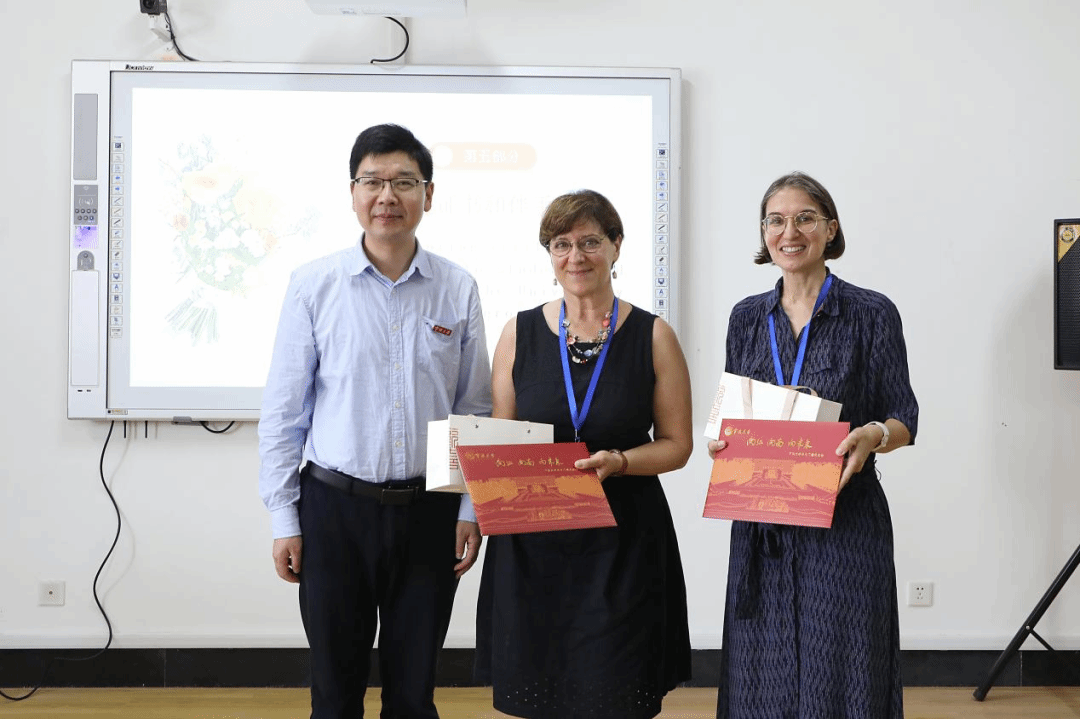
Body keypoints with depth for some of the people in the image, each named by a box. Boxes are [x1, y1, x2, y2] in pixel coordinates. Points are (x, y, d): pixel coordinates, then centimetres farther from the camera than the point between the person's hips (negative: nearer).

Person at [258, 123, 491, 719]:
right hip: (336, 510, -1)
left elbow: (477, 412, 5)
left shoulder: (458, 290, 1)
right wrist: (284, 519, -2)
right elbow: (282, 412, 0)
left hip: (430, 510, 1)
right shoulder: (313, 285, -3)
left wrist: (470, 510, 1)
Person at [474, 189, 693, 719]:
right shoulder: (521, 332, 5)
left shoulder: (653, 336, 0)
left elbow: (676, 444, 2)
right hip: (531, 542, 2)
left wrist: (617, 462, -15)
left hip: (623, 542, -1)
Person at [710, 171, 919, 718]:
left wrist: (873, 436, -21)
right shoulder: (747, 318, 9)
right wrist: (723, 443, -5)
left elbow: (904, 419, -1)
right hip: (761, 528, 4)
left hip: (845, 524, -3)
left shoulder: (872, 314, -3)